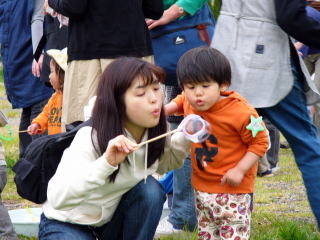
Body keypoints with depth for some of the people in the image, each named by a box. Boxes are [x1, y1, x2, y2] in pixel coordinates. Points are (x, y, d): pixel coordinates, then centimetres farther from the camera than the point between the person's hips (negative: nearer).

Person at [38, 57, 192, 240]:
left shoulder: (155, 133, -11)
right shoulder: (90, 139, -28)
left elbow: (166, 164, 13)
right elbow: (57, 198, -41)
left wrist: (185, 138, -8)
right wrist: (105, 163, -52)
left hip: (111, 220, 6)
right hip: (66, 225, -6)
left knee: (150, 189, -21)